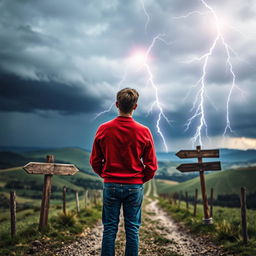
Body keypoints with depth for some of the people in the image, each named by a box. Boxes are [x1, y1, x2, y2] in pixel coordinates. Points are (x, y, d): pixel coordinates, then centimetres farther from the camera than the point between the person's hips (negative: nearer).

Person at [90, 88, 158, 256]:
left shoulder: (104, 129, -6)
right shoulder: (144, 131, -8)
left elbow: (95, 161, 1)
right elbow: (151, 166, -4)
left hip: (110, 185, 1)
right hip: (135, 187, 0)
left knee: (110, 229, 10)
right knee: (132, 230, 10)